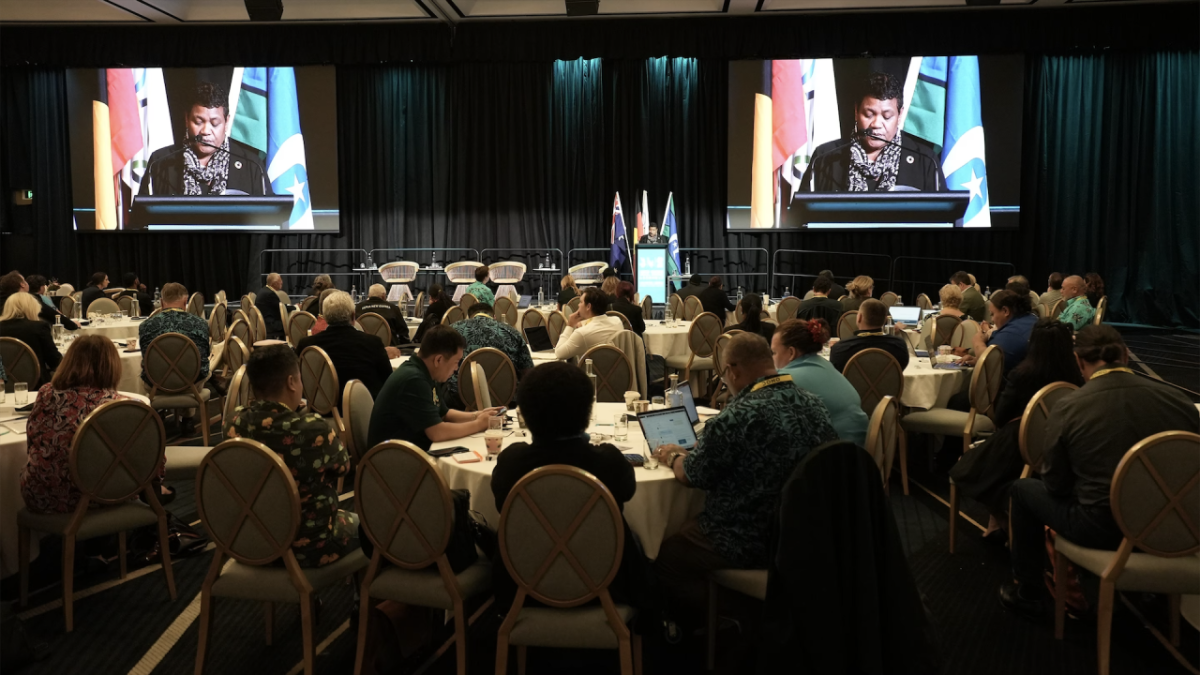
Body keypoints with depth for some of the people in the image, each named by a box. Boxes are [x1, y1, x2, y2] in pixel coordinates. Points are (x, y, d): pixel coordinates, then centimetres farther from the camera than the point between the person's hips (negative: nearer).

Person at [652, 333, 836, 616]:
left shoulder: (737, 417, -25)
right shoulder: (814, 404, -1)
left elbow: (691, 476, -12)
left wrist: (672, 457, 12)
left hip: (750, 544, -8)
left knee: (661, 555, 9)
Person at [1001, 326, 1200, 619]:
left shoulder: (1069, 406, -14)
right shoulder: (1176, 397, -8)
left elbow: (1055, 485, -4)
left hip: (1104, 529, -4)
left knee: (1022, 489, 20)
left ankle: (1028, 594, 29)